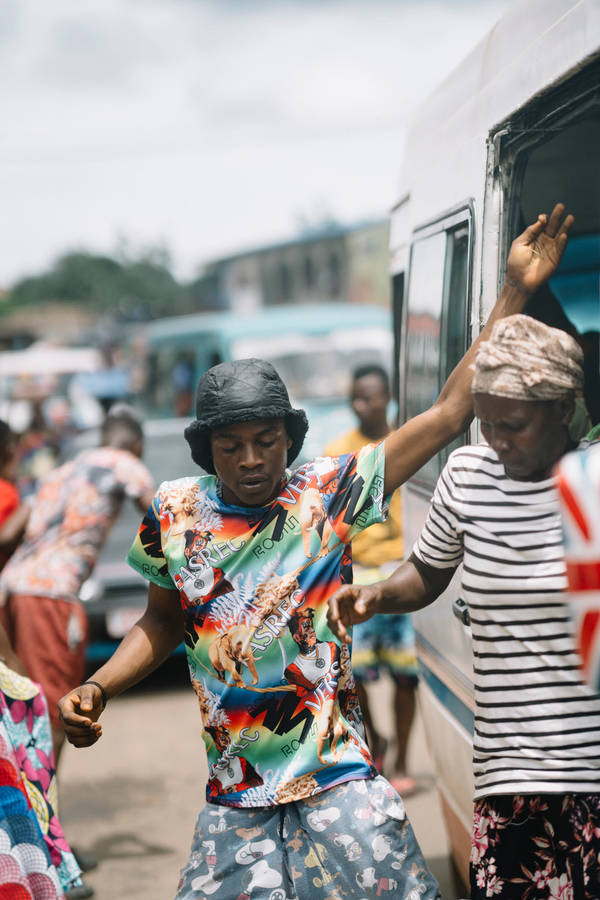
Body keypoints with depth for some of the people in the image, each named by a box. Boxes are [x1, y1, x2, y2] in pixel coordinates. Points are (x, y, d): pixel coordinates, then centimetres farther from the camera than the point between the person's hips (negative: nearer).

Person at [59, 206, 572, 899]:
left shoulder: (327, 492, -4)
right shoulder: (174, 513, 2)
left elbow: (448, 412, -4)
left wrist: (515, 291, -6)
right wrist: (96, 688, 3)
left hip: (339, 782, -2)